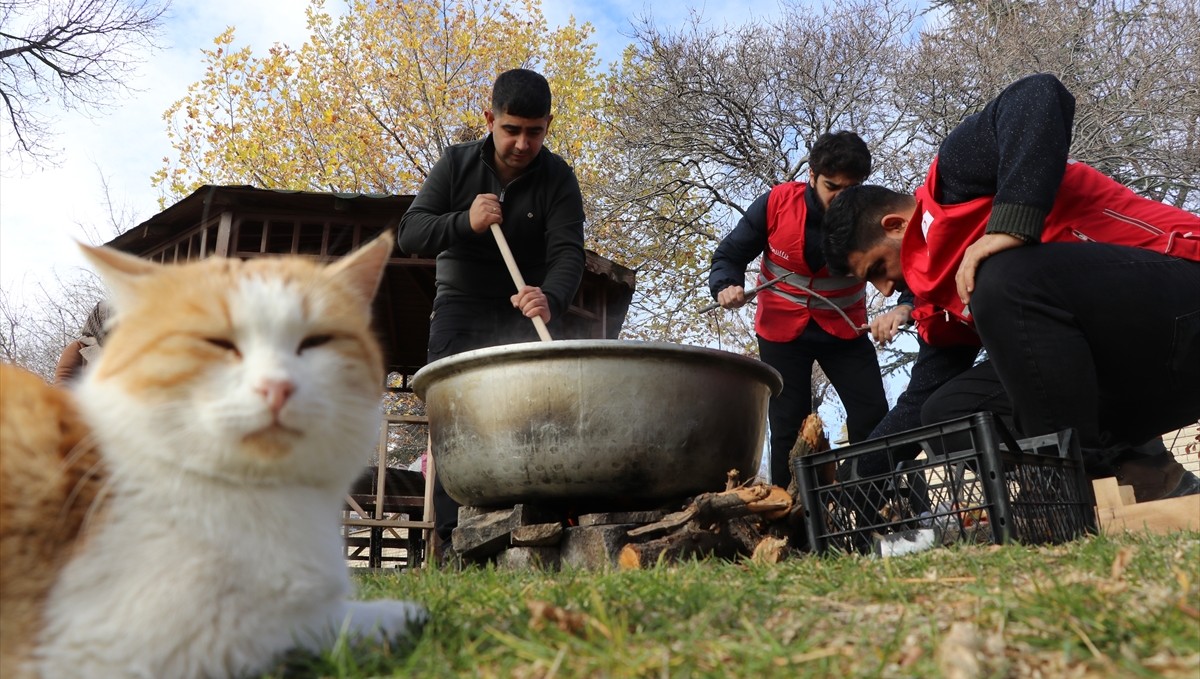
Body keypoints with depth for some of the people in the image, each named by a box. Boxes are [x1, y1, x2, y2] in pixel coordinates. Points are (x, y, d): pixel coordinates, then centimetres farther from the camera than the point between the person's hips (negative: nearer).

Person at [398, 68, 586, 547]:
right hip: (460, 305, 1)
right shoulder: (457, 163, -3)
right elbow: (409, 233, -7)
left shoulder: (558, 178, -7)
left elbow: (568, 252, -20)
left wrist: (550, 298, -42)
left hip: (525, 311, 0)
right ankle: (452, 534, -13)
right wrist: (464, 222, -27)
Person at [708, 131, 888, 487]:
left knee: (873, 417, -2)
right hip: (782, 329, -1)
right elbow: (730, 254, -8)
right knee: (788, 428, 1)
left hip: (843, 329, 1)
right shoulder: (775, 203, -19)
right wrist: (726, 286, -30)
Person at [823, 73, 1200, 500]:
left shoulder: (953, 178, -5)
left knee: (1007, 280, -28)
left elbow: (1039, 97, -21)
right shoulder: (939, 291, 17)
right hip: (1132, 365, 8)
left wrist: (1012, 224, -27)